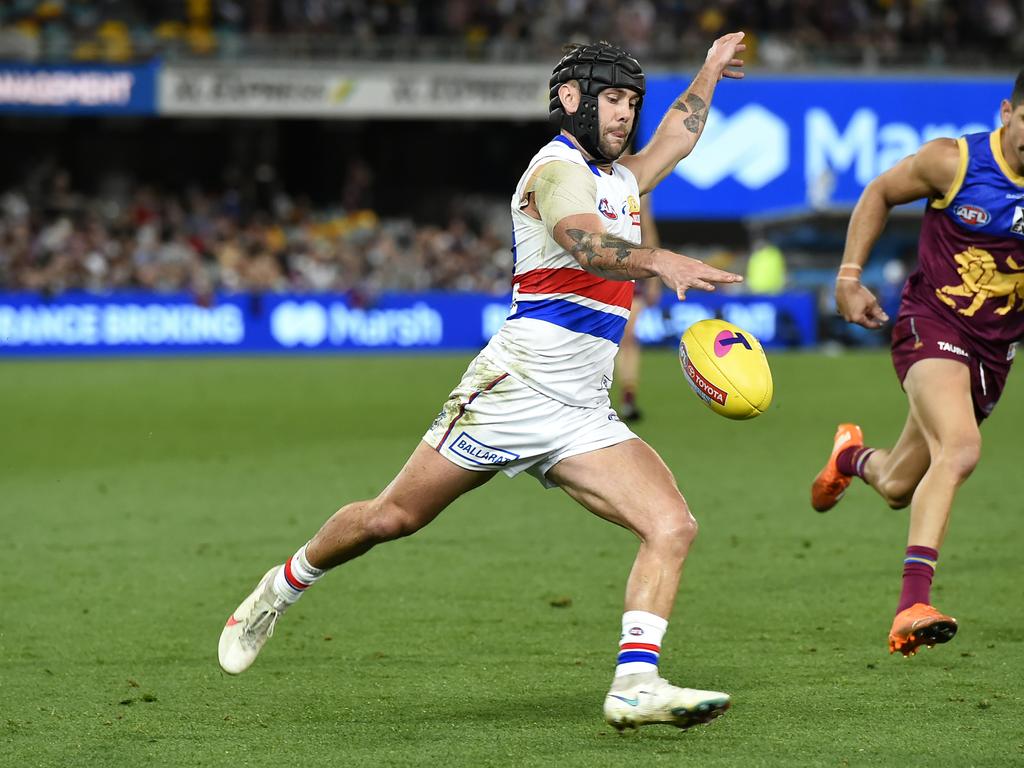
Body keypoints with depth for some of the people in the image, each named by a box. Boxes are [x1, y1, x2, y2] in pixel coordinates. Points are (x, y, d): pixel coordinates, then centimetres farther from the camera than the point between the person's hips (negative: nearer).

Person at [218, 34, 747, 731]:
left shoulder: (616, 179, 18)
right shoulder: (558, 166, -9)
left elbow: (673, 142, 42)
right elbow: (583, 243, -32)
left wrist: (710, 72, 47)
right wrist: (658, 261, -48)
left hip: (584, 418, 8)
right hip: (513, 392, -7)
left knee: (673, 525, -14)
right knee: (390, 518, 2)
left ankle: (636, 683, -22)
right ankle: (281, 589, 28)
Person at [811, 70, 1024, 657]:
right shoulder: (953, 161, -11)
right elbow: (880, 194, 6)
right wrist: (850, 275, 2)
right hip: (931, 321, -4)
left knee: (900, 489, 14)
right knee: (960, 449, -31)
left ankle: (853, 458, 53)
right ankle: (912, 606, -34)